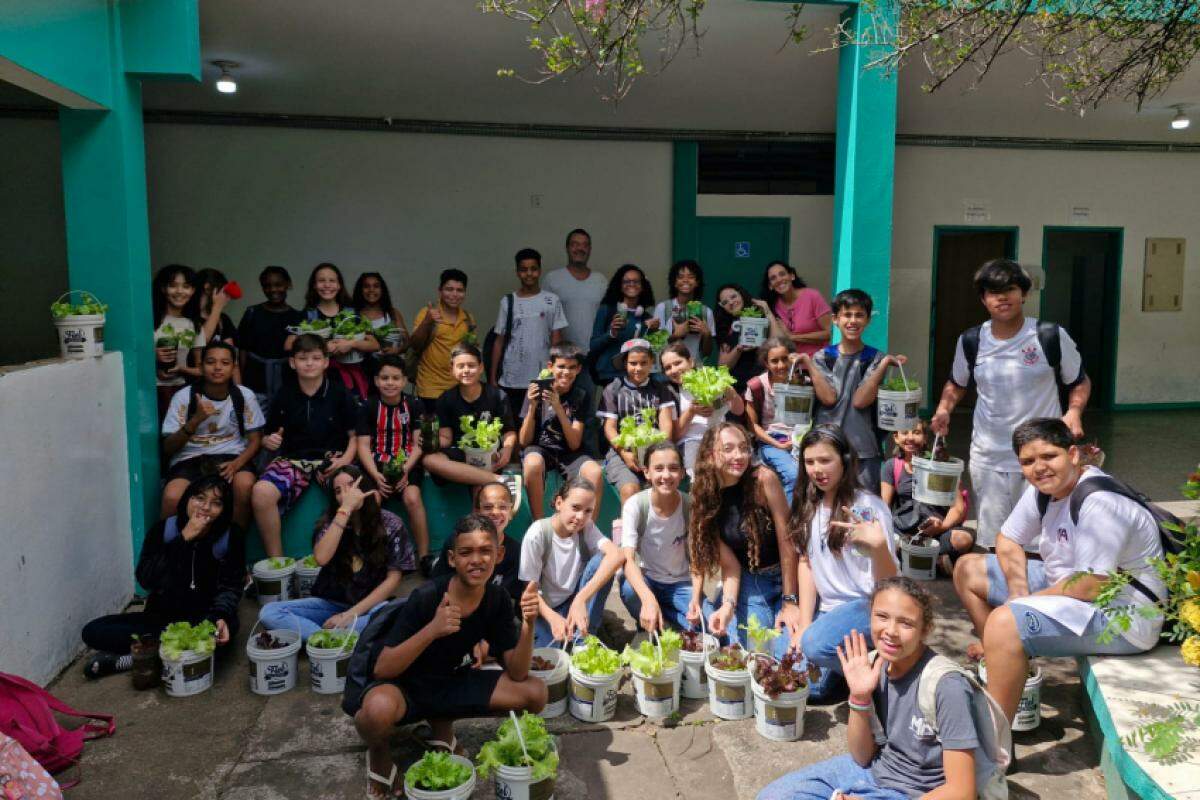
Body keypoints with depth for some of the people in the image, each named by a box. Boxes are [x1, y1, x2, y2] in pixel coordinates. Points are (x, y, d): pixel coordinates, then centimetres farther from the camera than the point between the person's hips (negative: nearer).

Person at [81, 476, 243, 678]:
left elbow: (230, 587, -8)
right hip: (161, 616, 2)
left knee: (228, 626, -37)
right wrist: (183, 539, -20)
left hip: (204, 618, -2)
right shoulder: (162, 530, -2)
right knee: (93, 631, -15)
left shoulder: (231, 538, -5)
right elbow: (145, 579, -13)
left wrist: (221, 616, -30)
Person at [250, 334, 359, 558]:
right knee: (261, 492, -32)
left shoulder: (339, 393, 7)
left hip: (331, 458, -1)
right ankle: (276, 562, -15)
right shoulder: (284, 395, 11)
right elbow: (269, 437, 20)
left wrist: (346, 459, -10)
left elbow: (354, 435, 8)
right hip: (292, 459, 2)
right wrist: (268, 441, -3)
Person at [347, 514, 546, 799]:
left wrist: (528, 626, -29)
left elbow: (516, 674, -12)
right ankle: (379, 752, -1)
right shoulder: (425, 598, -26)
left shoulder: (497, 600, -11)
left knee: (535, 694, -11)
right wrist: (431, 630, -41)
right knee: (379, 710, -41)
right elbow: (381, 669, -27)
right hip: (404, 684, -5)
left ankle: (442, 723, 11)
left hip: (449, 683, 5)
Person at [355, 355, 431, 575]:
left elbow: (418, 444, 0)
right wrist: (376, 475, -16)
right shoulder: (368, 408, 4)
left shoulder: (413, 406, 5)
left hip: (407, 463, 0)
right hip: (376, 464, 0)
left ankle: (424, 556, -18)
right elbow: (363, 445, -1)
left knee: (412, 498, -28)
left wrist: (406, 470, -17)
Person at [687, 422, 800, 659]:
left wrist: (790, 601, -16)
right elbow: (729, 564, -8)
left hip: (787, 576, -2)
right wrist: (728, 605, -25)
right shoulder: (704, 499, -8)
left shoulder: (764, 479, -19)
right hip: (748, 583, 2)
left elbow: (786, 541, -16)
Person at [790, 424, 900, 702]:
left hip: (867, 605, -6)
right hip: (826, 607, 6)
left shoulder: (869, 507, -13)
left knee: (817, 645, -33)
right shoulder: (808, 506, 5)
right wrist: (804, 624, -3)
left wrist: (878, 545, -36)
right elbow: (806, 563, 6)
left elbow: (888, 584, -15)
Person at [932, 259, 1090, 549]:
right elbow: (957, 384, 19)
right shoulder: (970, 341, 2)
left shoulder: (1051, 336, -6)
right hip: (987, 459, 2)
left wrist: (1074, 411, -12)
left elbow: (1079, 382, 7)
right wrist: (944, 408, 0)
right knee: (990, 541, 10)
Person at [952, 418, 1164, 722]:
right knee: (967, 569, 11)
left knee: (1003, 622, -33)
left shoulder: (1099, 502, -26)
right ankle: (1004, 656, 16)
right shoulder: (1042, 489, 0)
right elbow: (1008, 541, 11)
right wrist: (1019, 592, -7)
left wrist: (1024, 602, -16)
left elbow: (1091, 587, -29)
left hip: (1123, 617, -10)